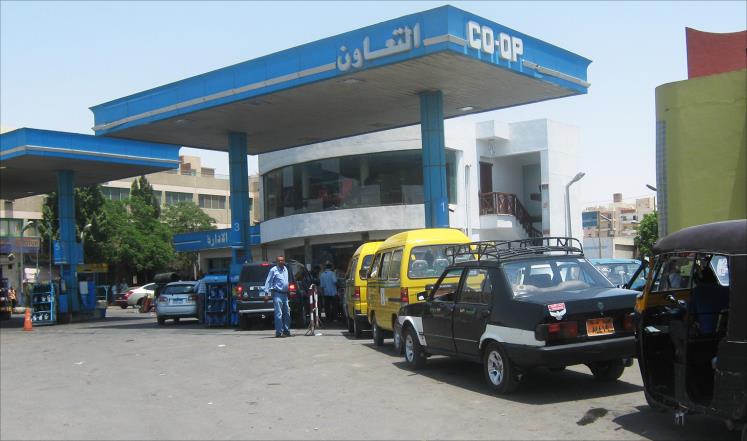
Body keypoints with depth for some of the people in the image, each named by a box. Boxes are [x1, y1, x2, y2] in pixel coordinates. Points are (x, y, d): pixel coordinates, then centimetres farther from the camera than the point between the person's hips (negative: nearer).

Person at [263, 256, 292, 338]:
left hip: (285, 294, 8)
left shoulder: (285, 269, 15)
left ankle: (286, 331, 21)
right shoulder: (273, 270, -7)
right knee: (279, 314, -11)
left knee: (287, 314, 11)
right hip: (277, 294, -8)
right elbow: (268, 281, -9)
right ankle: (279, 332, -10)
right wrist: (266, 292, -16)